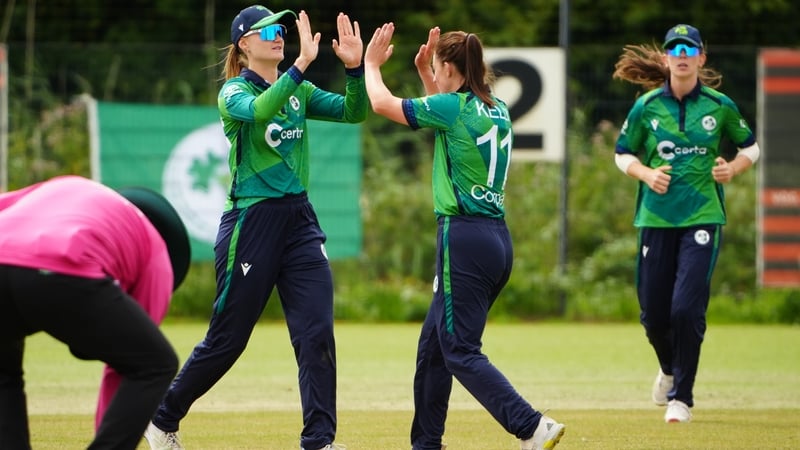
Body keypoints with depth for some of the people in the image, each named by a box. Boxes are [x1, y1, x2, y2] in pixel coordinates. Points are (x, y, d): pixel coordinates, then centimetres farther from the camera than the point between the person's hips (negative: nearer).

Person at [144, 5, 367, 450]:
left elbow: (354, 111, 0)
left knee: (317, 335, -7)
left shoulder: (297, 90, 10)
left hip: (300, 220, 5)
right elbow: (260, 109, -30)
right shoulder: (234, 92, -7)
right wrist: (303, 63, -39)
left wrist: (355, 67, -17)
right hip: (251, 223, -5)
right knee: (226, 340, 4)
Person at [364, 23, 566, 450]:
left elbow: (382, 103, 0)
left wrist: (371, 64, 17)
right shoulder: (496, 110, 12)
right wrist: (424, 73, 30)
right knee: (433, 344, 18)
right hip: (497, 238, 9)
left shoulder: (453, 107, -11)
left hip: (465, 239, -9)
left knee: (461, 351, -8)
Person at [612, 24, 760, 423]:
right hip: (656, 219, 2)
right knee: (653, 313, 6)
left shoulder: (719, 106, 0)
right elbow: (623, 154, 11)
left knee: (687, 308, -14)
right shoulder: (647, 107, 1)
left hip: (703, 217, -2)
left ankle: (681, 397, 0)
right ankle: (669, 367, 40)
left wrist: (733, 168, -7)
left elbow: (749, 147, 13)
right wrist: (646, 173, -8)